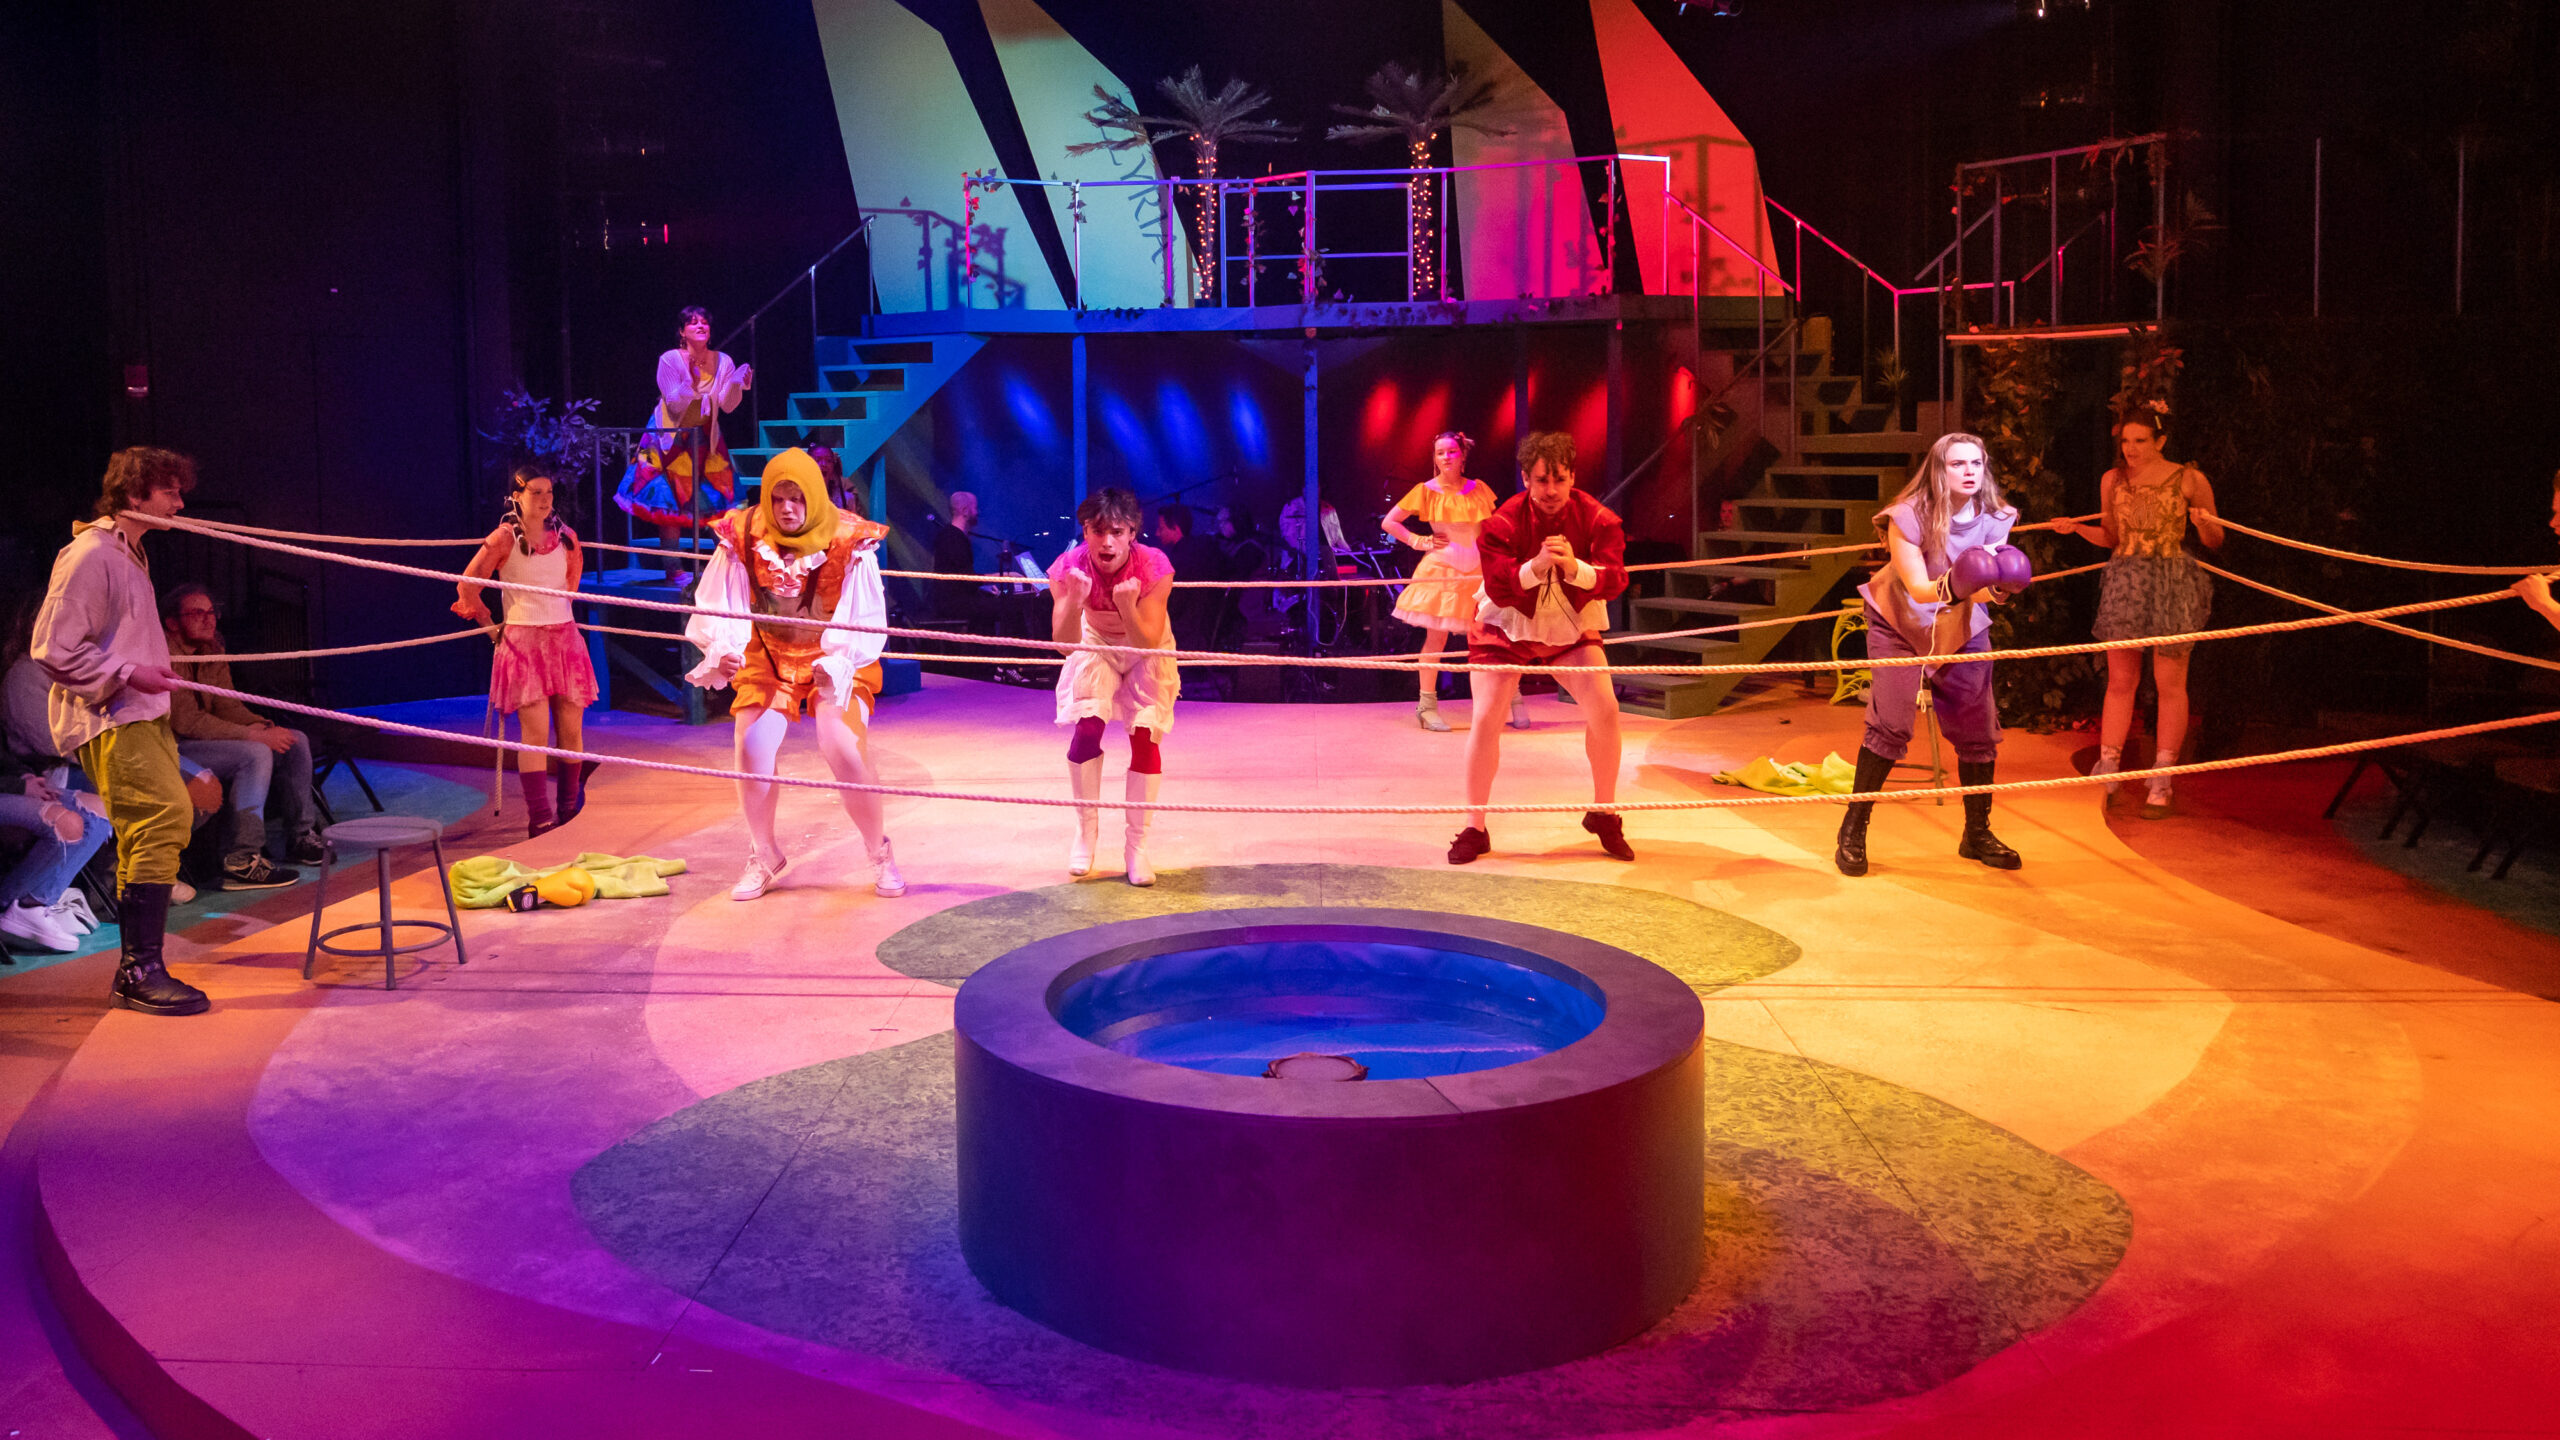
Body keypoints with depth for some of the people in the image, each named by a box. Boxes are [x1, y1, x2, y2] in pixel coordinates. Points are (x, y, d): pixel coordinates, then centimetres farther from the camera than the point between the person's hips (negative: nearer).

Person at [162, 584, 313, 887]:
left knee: (295, 742, 2)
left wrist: (265, 727, -12)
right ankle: (241, 862, -30)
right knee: (255, 754, -30)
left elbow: (227, 706, 9)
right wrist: (255, 735, -27)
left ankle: (299, 836, 8)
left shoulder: (212, 651, 9)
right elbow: (186, 720, -26)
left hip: (203, 737, 10)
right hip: (172, 747, -9)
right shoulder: (166, 655, -20)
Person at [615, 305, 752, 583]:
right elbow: (675, 404, -19)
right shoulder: (669, 360, -13)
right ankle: (672, 570, -4)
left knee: (717, 499, 1)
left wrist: (736, 383, -26)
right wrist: (692, 381, -35)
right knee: (670, 503, -7)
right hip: (671, 437, -4)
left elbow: (727, 406, -8)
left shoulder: (722, 362, -3)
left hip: (706, 439, 4)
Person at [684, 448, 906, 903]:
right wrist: (723, 651, -29)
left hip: (835, 660, -2)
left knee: (844, 749, -20)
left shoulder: (848, 541, -18)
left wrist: (837, 665, -31)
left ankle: (879, 854, 5)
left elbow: (864, 619, -16)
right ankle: (765, 858, 12)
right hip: (768, 658, 3)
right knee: (750, 748, -13)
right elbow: (722, 607, -9)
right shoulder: (744, 537, -11)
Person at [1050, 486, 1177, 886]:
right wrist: (1074, 604, -50)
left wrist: (1128, 607, -51)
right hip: (1095, 643, 1)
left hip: (1146, 648, -1)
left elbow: (1148, 642, -32)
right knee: (1086, 729, -12)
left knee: (1145, 739, -7)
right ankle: (1086, 830, 10)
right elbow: (1065, 643, -31)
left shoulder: (1153, 567, -33)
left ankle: (1136, 846, 6)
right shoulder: (1069, 568, -28)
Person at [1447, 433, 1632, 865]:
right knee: (1485, 719, -13)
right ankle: (1475, 829, 1)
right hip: (1506, 624, -2)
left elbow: (1614, 582, -25)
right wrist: (1535, 567, -45)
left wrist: (1574, 568, -44)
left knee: (1604, 710, -13)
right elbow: (1498, 588, -28)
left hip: (1571, 625, 2)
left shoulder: (1596, 519, -16)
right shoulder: (1503, 522, -21)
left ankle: (1603, 814, 9)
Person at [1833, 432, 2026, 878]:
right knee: (1891, 725, -15)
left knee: (1978, 728, 2)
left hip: (1961, 628, 4)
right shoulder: (1908, 517, -22)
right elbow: (1918, 588, -27)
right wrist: (1957, 586, -47)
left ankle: (1977, 833, 20)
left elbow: (1988, 580, -11)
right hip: (1900, 624, -4)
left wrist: (1993, 586, -35)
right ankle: (1852, 833, -3)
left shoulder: (1995, 519, -9)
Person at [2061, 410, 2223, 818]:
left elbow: (2214, 542, 4)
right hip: (2125, 581, 3)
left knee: (2170, 683, -1)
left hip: (2172, 584, -3)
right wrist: (2077, 527, 1)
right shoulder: (2113, 481, 9)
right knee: (2120, 681, 4)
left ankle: (2161, 783, 3)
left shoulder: (2189, 480, 0)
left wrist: (2203, 523, -18)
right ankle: (2105, 775, 7)